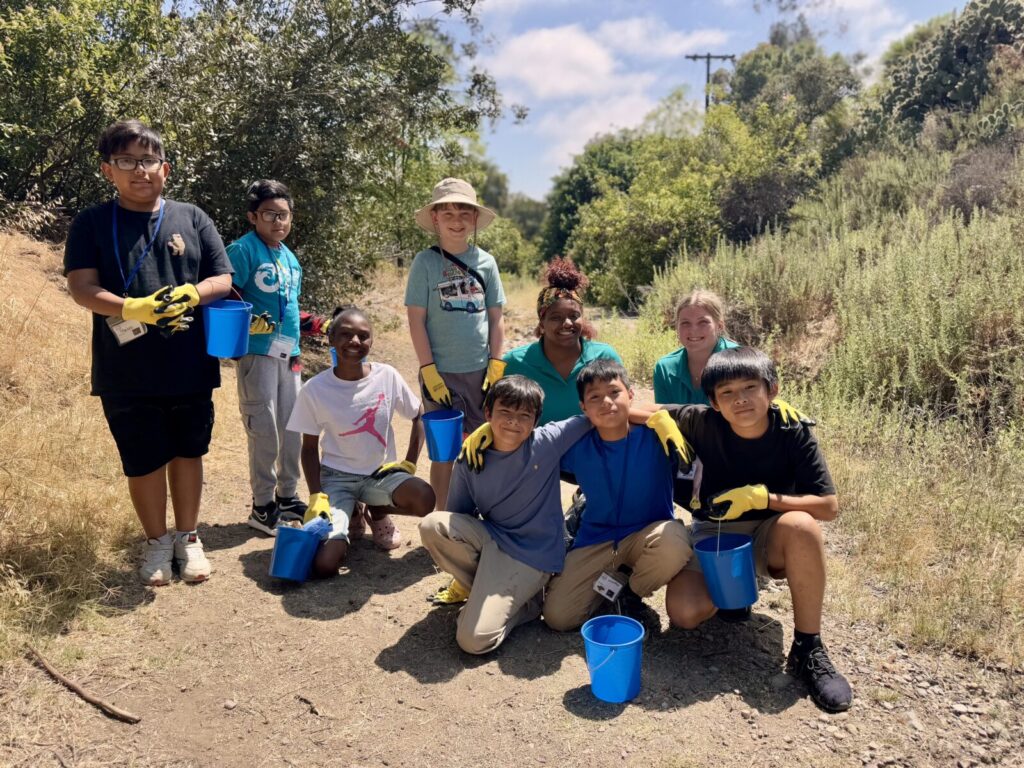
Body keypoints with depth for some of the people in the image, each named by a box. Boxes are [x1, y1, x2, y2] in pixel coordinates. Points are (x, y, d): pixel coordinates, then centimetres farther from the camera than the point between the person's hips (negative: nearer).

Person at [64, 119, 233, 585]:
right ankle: (157, 542, 28)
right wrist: (133, 308, -27)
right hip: (126, 375, -1)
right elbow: (82, 287, -9)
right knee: (143, 463, 8)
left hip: (189, 369, 2)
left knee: (188, 454, 13)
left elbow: (223, 280, 3)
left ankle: (187, 538, 30)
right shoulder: (92, 224, 1)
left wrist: (190, 293, -18)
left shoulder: (191, 219, 6)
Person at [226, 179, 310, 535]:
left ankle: (287, 496, 25)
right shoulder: (243, 249, -7)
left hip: (290, 354, 7)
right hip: (258, 351, -7)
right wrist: (248, 320, -26)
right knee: (264, 431, -3)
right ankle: (262, 506, 9)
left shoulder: (291, 258, 16)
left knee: (293, 429, 12)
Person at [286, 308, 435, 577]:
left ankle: (377, 512, 7)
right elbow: (309, 448, -2)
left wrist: (410, 463, -4)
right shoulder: (315, 389, -12)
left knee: (424, 499, -31)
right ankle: (351, 518, 16)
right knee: (323, 565, -21)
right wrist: (317, 497, -13)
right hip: (336, 476, -2)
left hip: (381, 473, 2)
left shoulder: (387, 376, -10)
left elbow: (419, 416, 6)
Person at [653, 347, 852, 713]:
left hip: (770, 537, 0)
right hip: (712, 533, 1)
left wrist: (762, 497, -27)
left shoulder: (793, 432, -16)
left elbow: (828, 506, -18)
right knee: (684, 612, -23)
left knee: (801, 525, -35)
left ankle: (808, 648, -19)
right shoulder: (703, 423, -15)